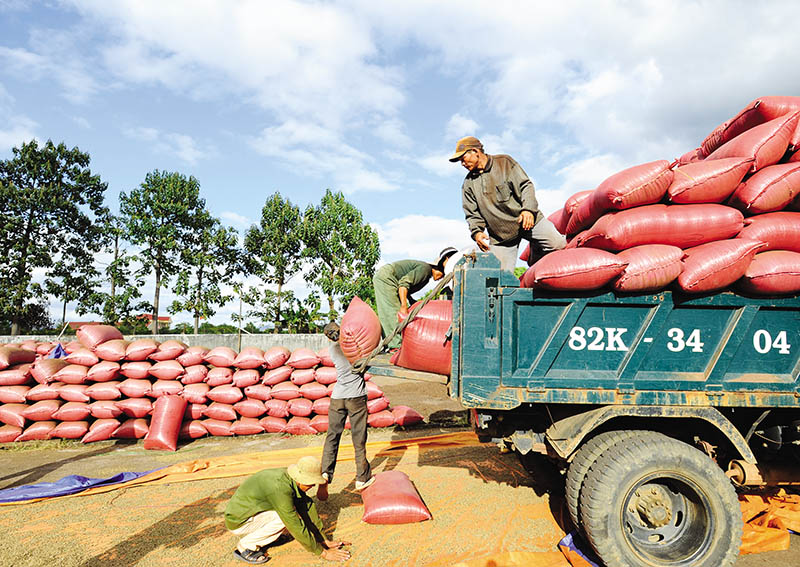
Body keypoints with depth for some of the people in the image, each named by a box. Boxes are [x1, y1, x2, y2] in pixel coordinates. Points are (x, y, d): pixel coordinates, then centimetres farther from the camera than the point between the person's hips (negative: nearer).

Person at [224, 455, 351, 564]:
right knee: (286, 517, -26)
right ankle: (245, 547, -9)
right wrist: (323, 553, -20)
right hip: (238, 522, -8)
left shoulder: (292, 480, -7)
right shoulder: (280, 488, -33)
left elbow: (308, 506, 0)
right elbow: (297, 528, -29)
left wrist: (324, 541, 0)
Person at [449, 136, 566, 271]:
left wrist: (528, 209, -19)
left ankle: (535, 255, 14)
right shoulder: (468, 183, 10)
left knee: (558, 244, -12)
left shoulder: (504, 162, 3)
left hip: (527, 220, -1)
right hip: (500, 235, 1)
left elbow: (525, 185, -3)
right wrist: (476, 232, -11)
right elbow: (472, 214, 9)